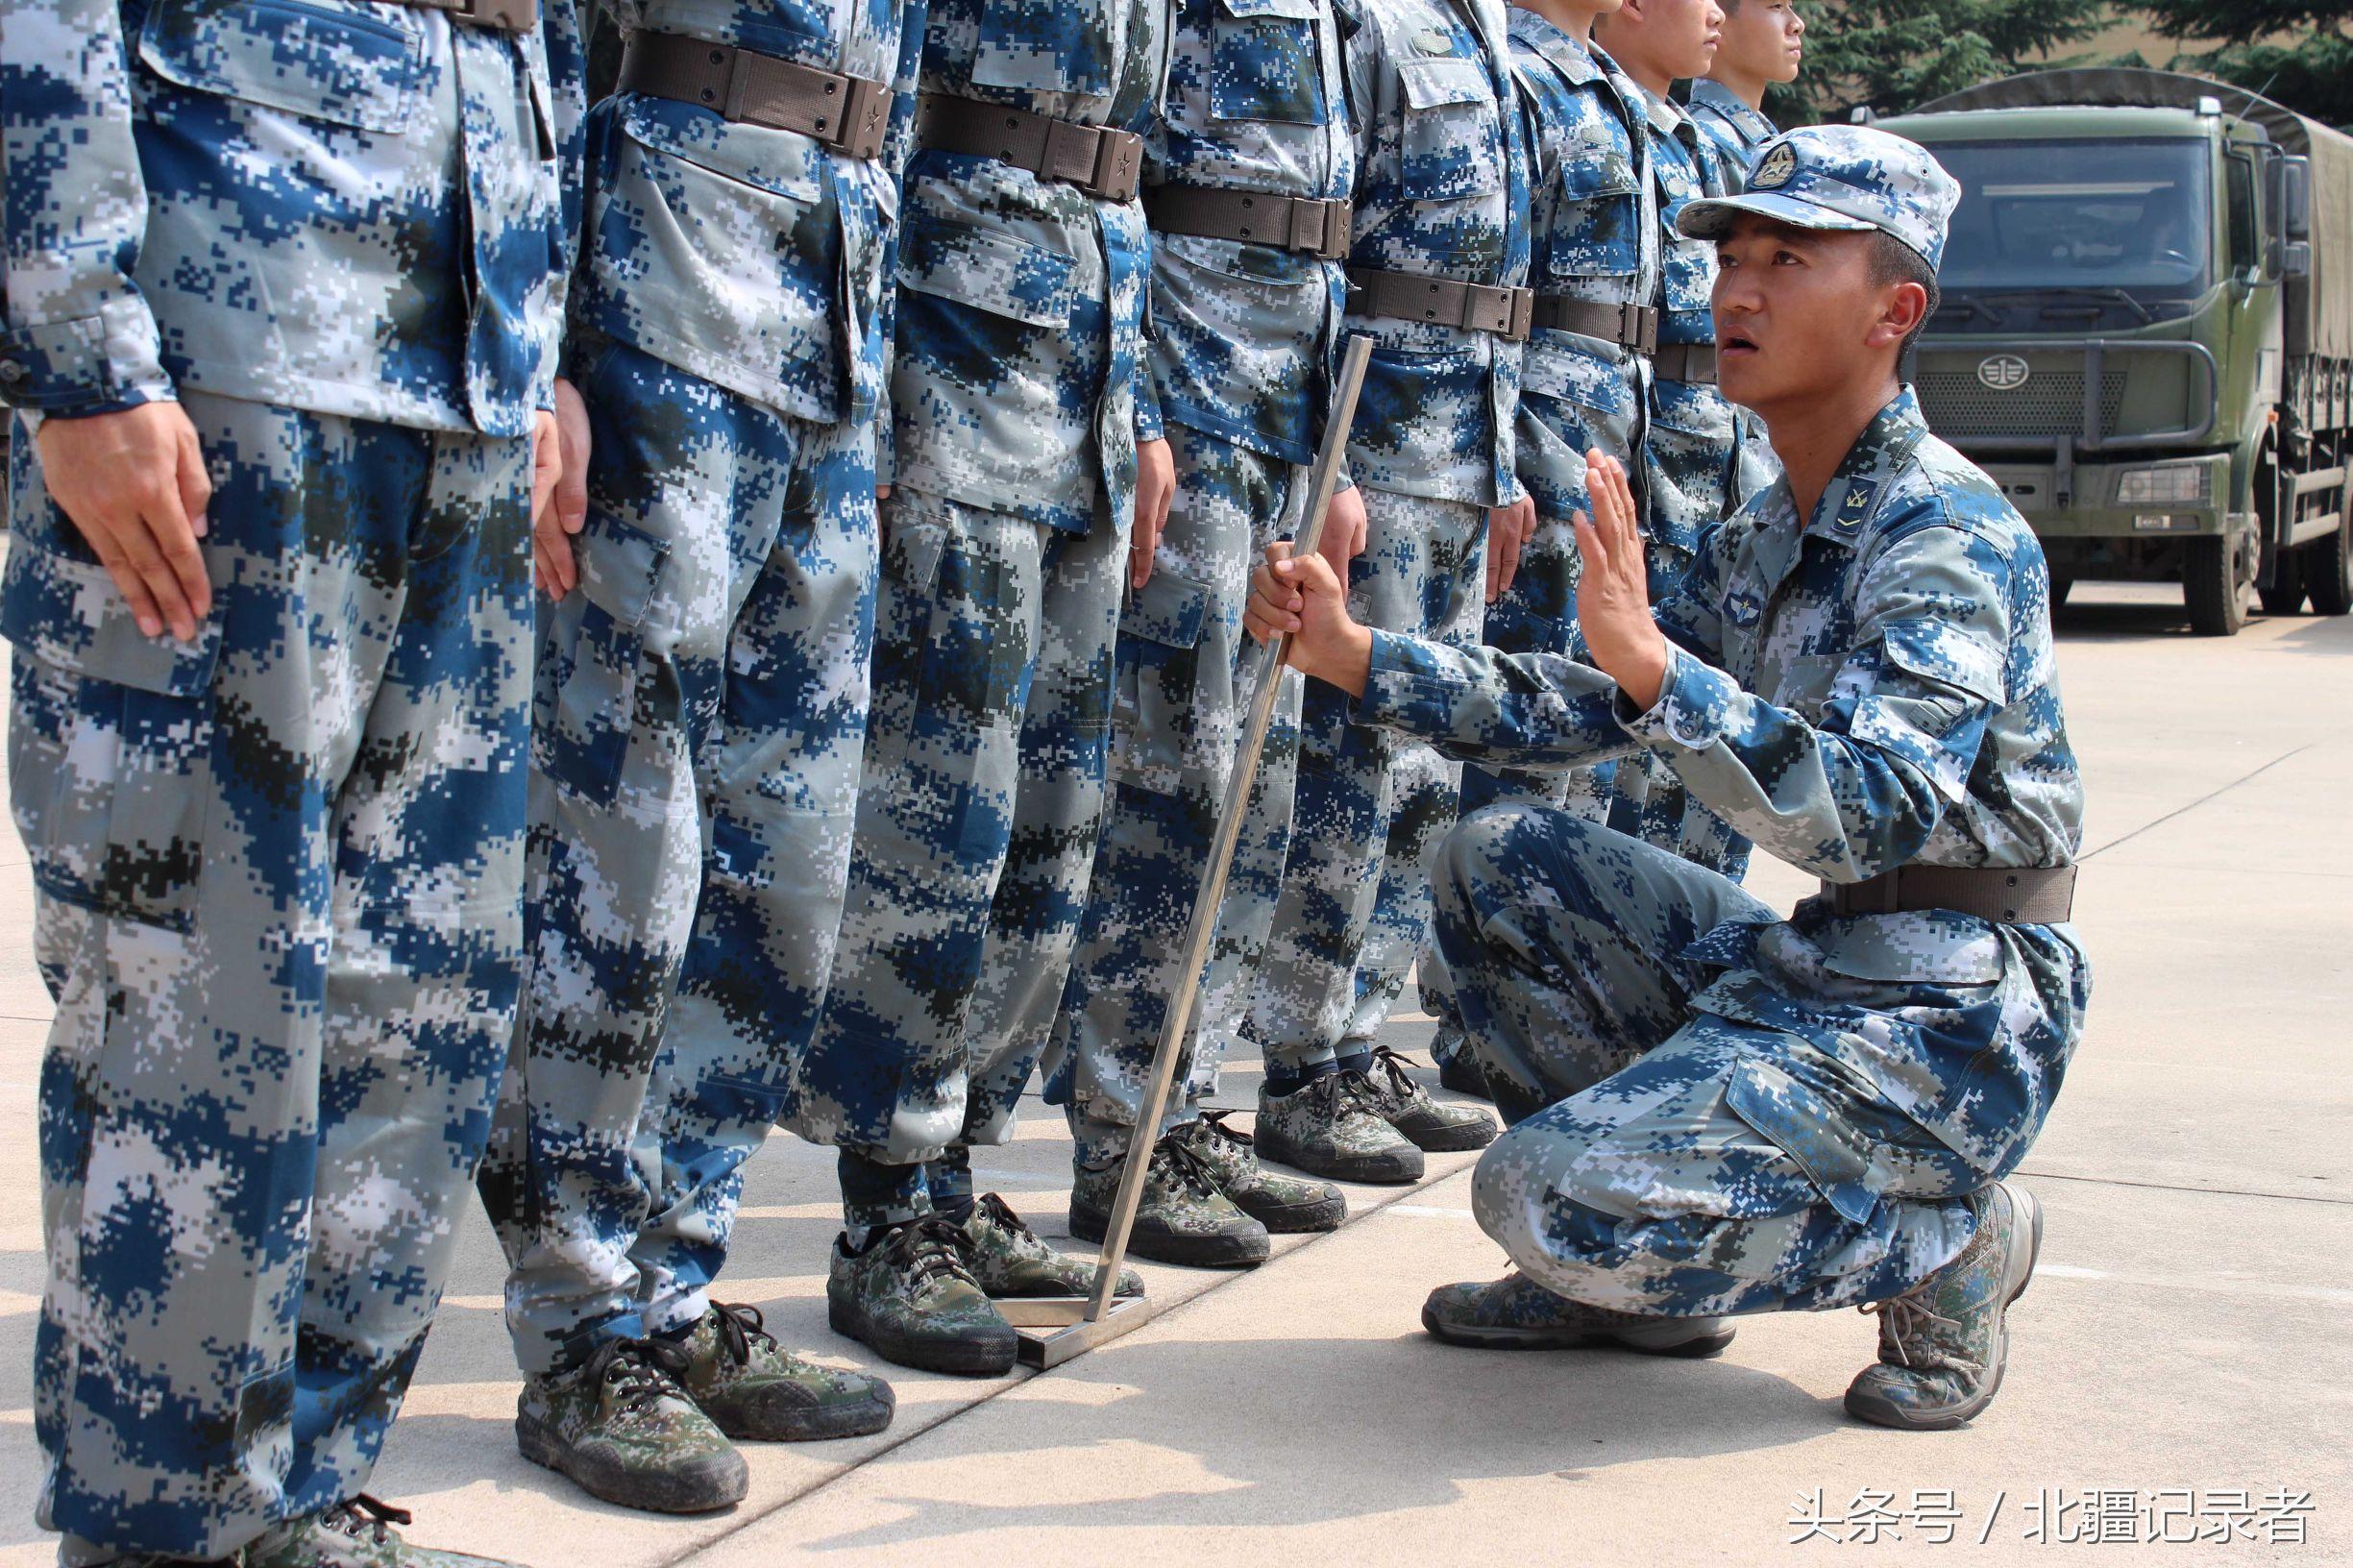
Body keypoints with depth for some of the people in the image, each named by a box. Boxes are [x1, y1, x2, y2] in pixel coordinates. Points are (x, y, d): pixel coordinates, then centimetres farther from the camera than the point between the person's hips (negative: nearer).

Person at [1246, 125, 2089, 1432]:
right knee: (1497, 861, 5)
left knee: (1544, 1194, -21)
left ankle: (1944, 1237, 0)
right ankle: (1634, 1267, 9)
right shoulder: (1762, 541, 11)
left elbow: (1869, 811, -31)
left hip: (1944, 1014, -9)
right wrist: (1356, 657, 1)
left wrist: (1656, 665, -44)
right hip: (1808, 963, 9)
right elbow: (1585, 710, 12)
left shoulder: (1952, 534, -17)